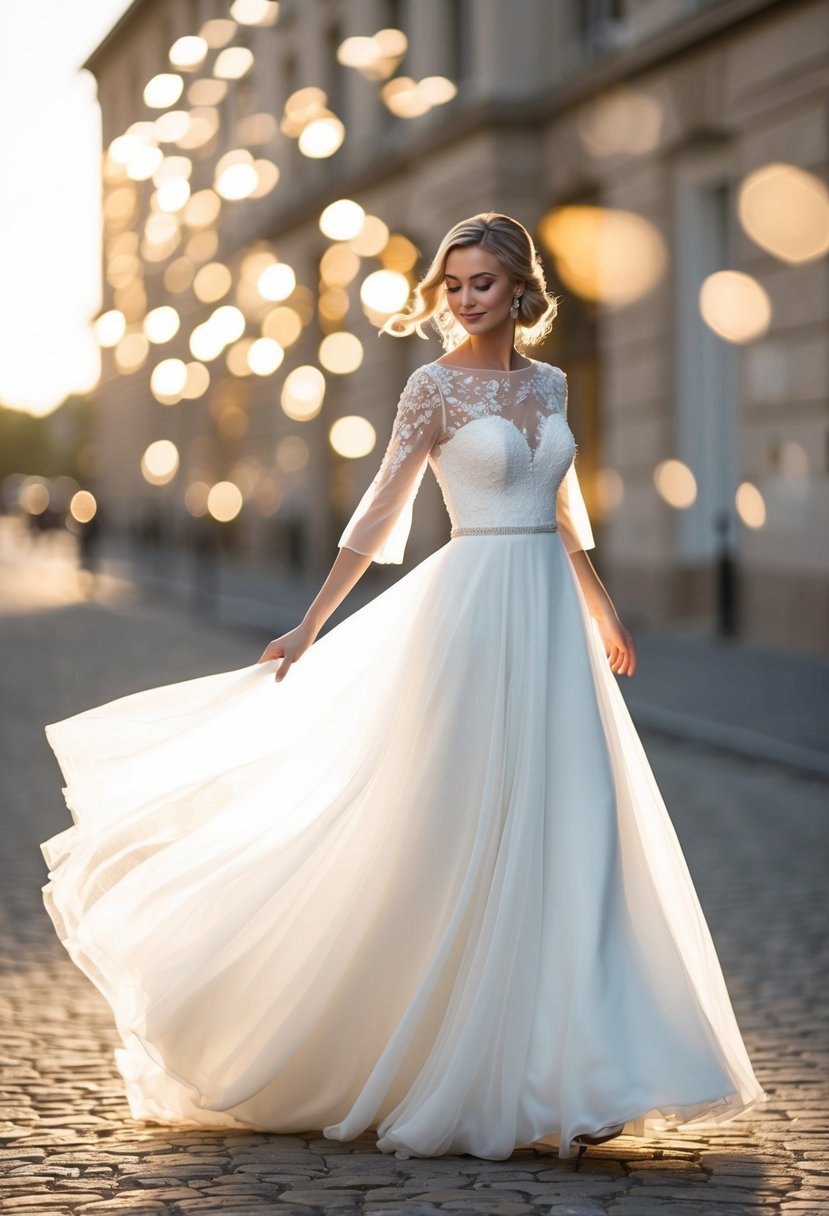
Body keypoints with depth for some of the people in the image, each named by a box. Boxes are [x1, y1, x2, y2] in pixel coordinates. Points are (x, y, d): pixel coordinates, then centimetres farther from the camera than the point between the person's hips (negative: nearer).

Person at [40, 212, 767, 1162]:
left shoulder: (550, 383, 12)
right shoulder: (435, 386, -4)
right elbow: (380, 513, -5)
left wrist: (601, 612, 29)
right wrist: (311, 627, -9)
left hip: (551, 619, 6)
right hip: (475, 611, -6)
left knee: (567, 834, 2)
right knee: (470, 829, -3)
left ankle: (562, 1076, 9)